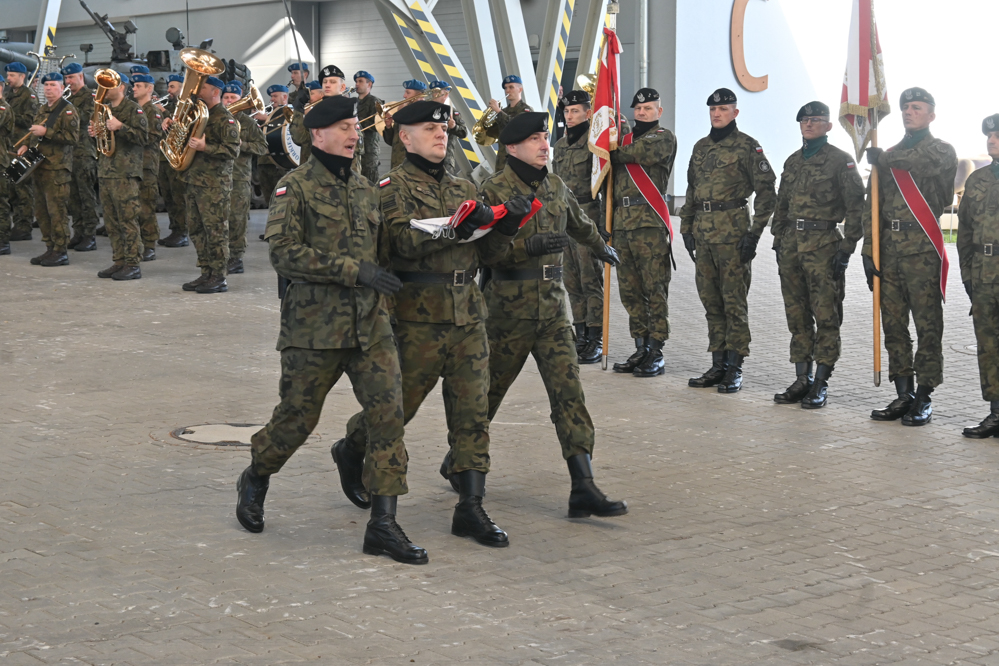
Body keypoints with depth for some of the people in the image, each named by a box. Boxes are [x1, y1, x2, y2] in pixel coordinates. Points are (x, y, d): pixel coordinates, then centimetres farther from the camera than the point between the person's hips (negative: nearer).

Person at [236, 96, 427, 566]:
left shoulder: (365, 190, 16)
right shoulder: (295, 187, -5)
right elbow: (283, 252, -17)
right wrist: (352, 270, -22)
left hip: (370, 324, 5)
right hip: (314, 325, -5)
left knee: (388, 412, -7)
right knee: (297, 416, 6)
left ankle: (383, 524, -3)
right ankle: (255, 480, 36)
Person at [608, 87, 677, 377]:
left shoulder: (664, 138, 2)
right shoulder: (626, 139, 22)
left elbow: (641, 153, -17)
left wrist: (614, 153, -2)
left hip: (651, 222, -7)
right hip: (623, 222, 7)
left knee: (655, 289, -6)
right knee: (630, 290, 8)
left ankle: (656, 354, -4)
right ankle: (641, 349, 16)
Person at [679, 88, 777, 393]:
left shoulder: (747, 146, -4)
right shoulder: (701, 147, 16)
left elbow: (766, 192, -6)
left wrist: (754, 233, -12)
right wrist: (686, 228, 15)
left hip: (733, 231, -6)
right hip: (703, 233, 7)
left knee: (734, 301, -4)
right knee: (711, 301, 9)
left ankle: (734, 368, 0)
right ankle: (718, 365, 16)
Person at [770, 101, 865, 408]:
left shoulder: (841, 161, -3)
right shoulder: (793, 161, 16)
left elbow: (856, 207, -6)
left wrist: (847, 248, -11)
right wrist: (779, 243, 16)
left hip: (823, 245, -6)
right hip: (792, 245, 6)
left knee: (825, 316, -3)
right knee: (797, 315, 8)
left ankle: (820, 385, 1)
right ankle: (802, 380, 15)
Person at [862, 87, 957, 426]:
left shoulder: (942, 151, 3)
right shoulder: (887, 157, 19)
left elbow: (920, 161, -22)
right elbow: (872, 207, 15)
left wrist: (883, 159, -8)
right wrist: (869, 251, 7)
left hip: (923, 251, -5)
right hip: (890, 250, 5)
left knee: (927, 326, -3)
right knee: (893, 325, 6)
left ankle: (923, 399, 2)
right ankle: (903, 395, 13)